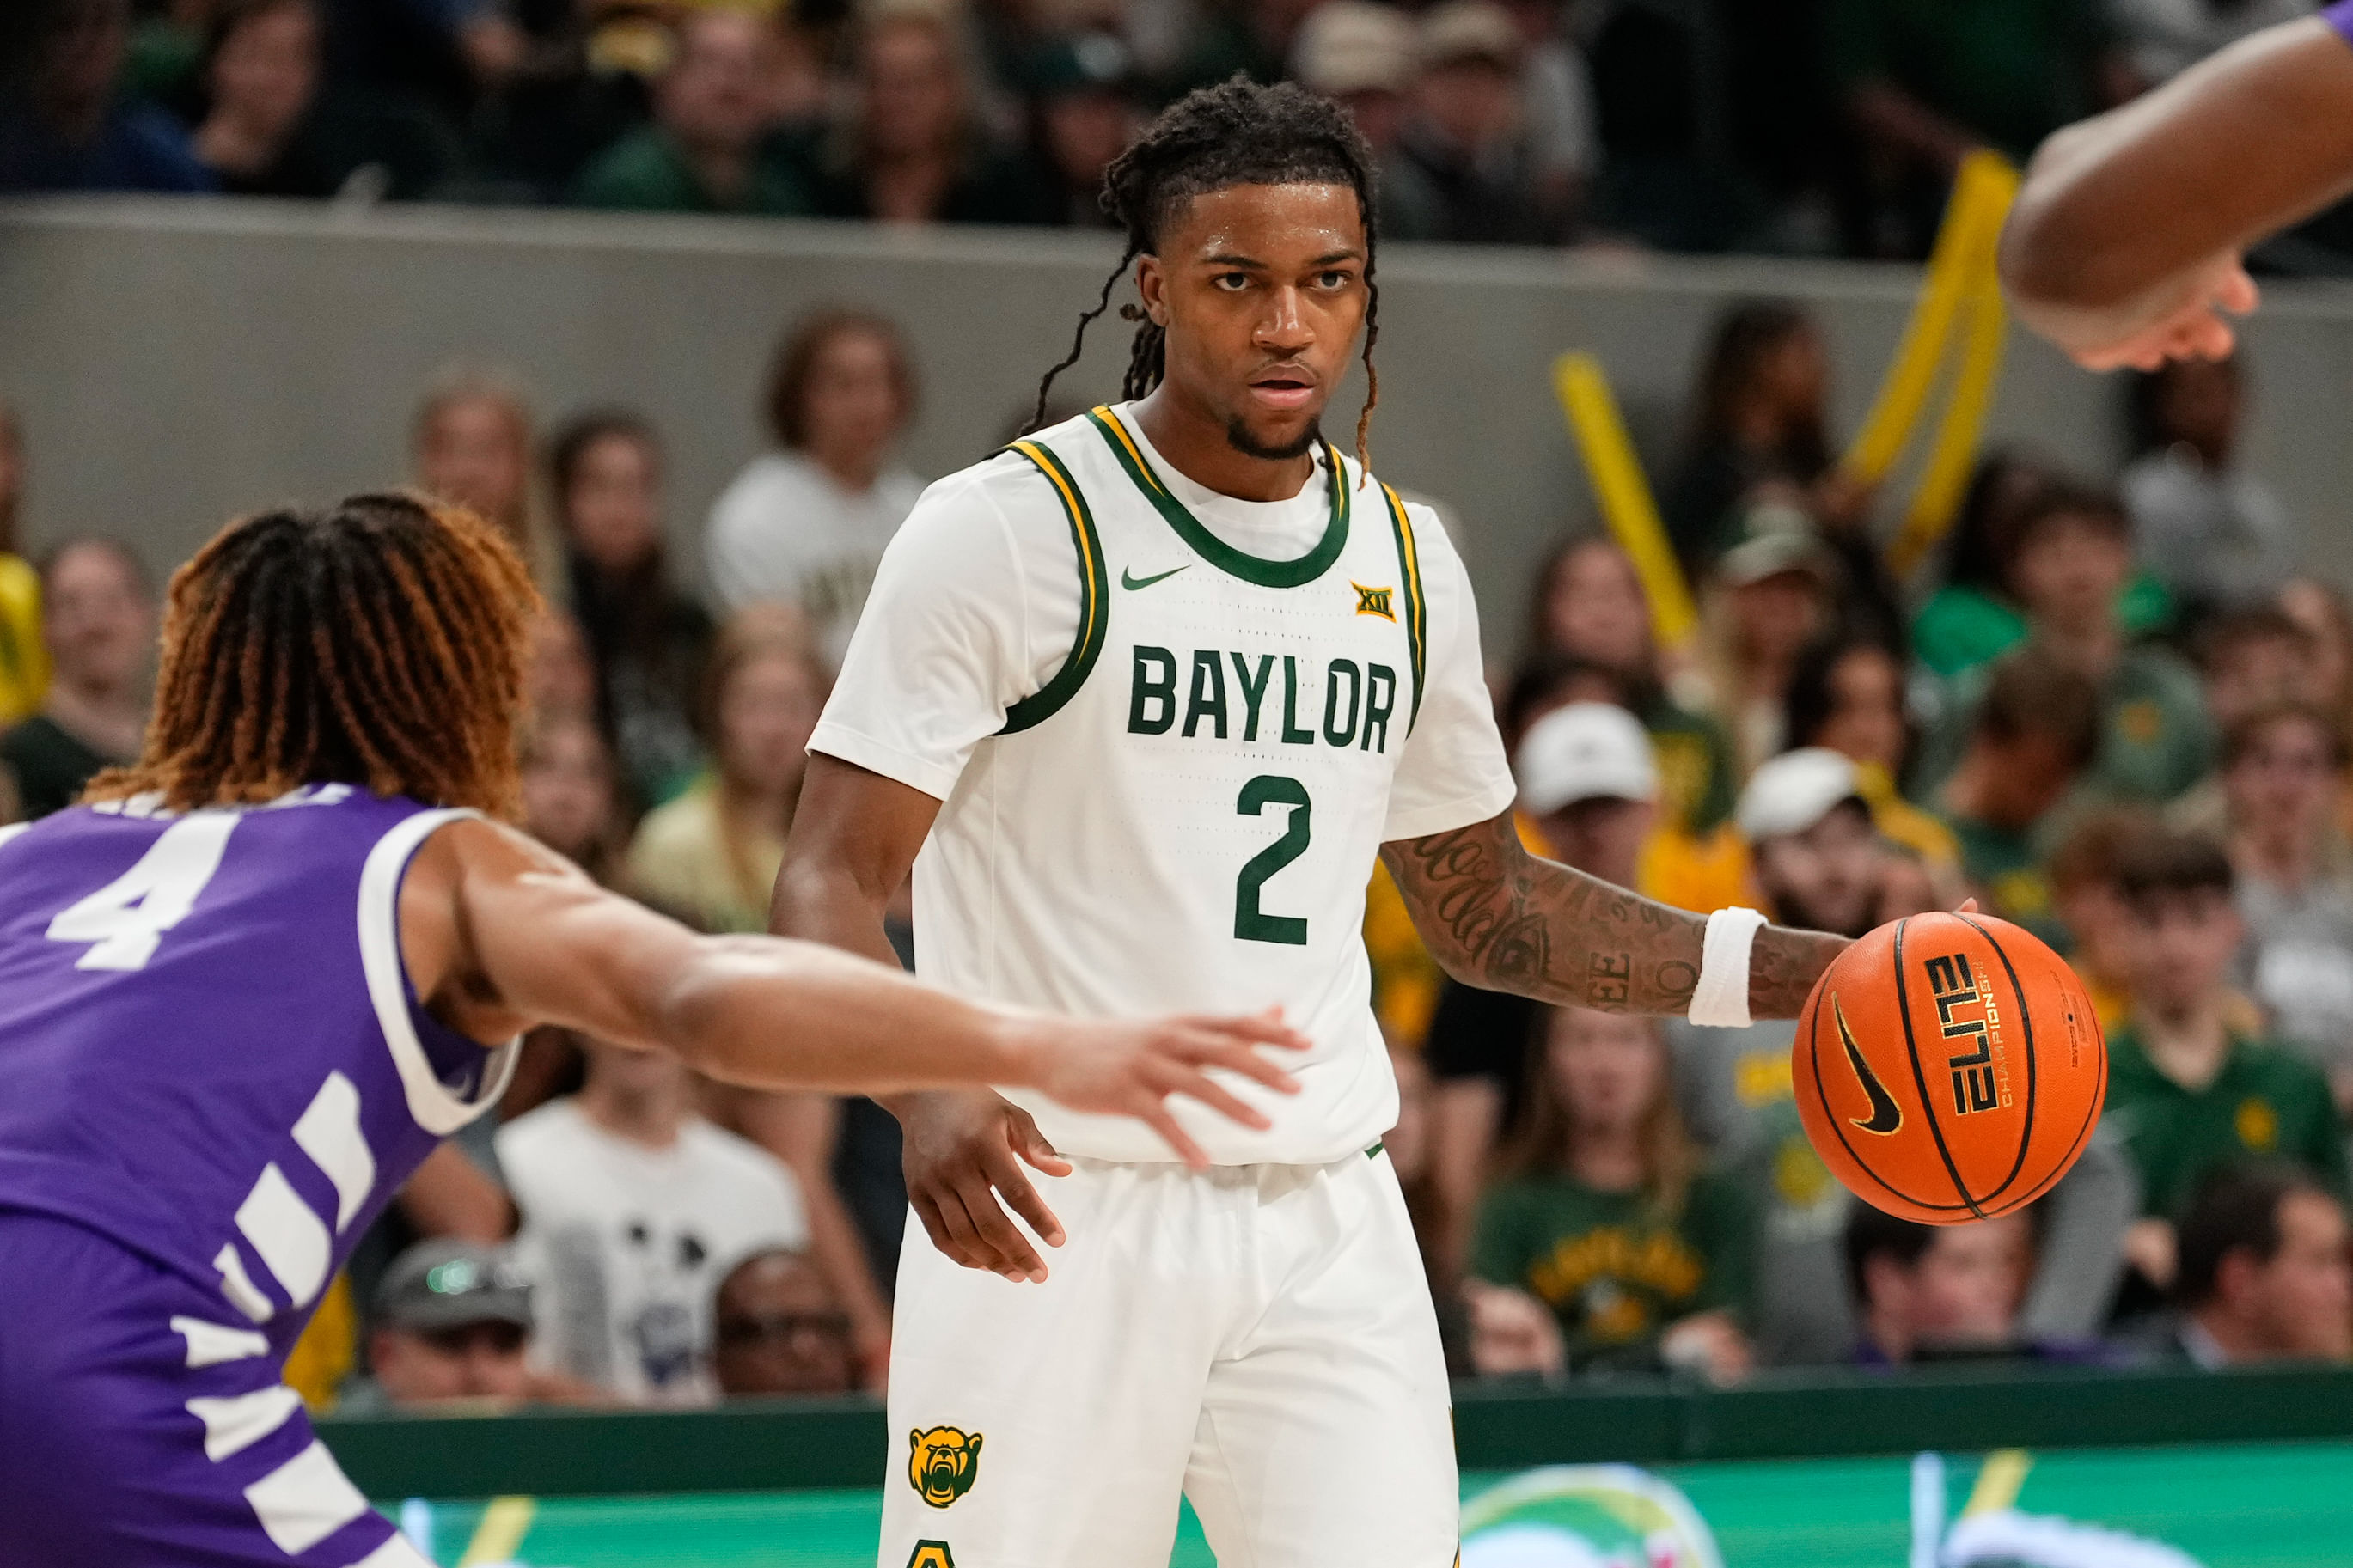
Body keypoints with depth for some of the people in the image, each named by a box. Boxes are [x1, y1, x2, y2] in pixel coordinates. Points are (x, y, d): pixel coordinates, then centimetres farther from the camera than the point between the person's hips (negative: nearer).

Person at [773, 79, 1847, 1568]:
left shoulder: (1409, 559, 11)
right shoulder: (1008, 529, -7)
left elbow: (1485, 905, 23)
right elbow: (830, 885, -10)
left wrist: (1793, 972, 12)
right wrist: (926, 1093, -30)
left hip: (1327, 1221, 5)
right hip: (1056, 1212, -4)